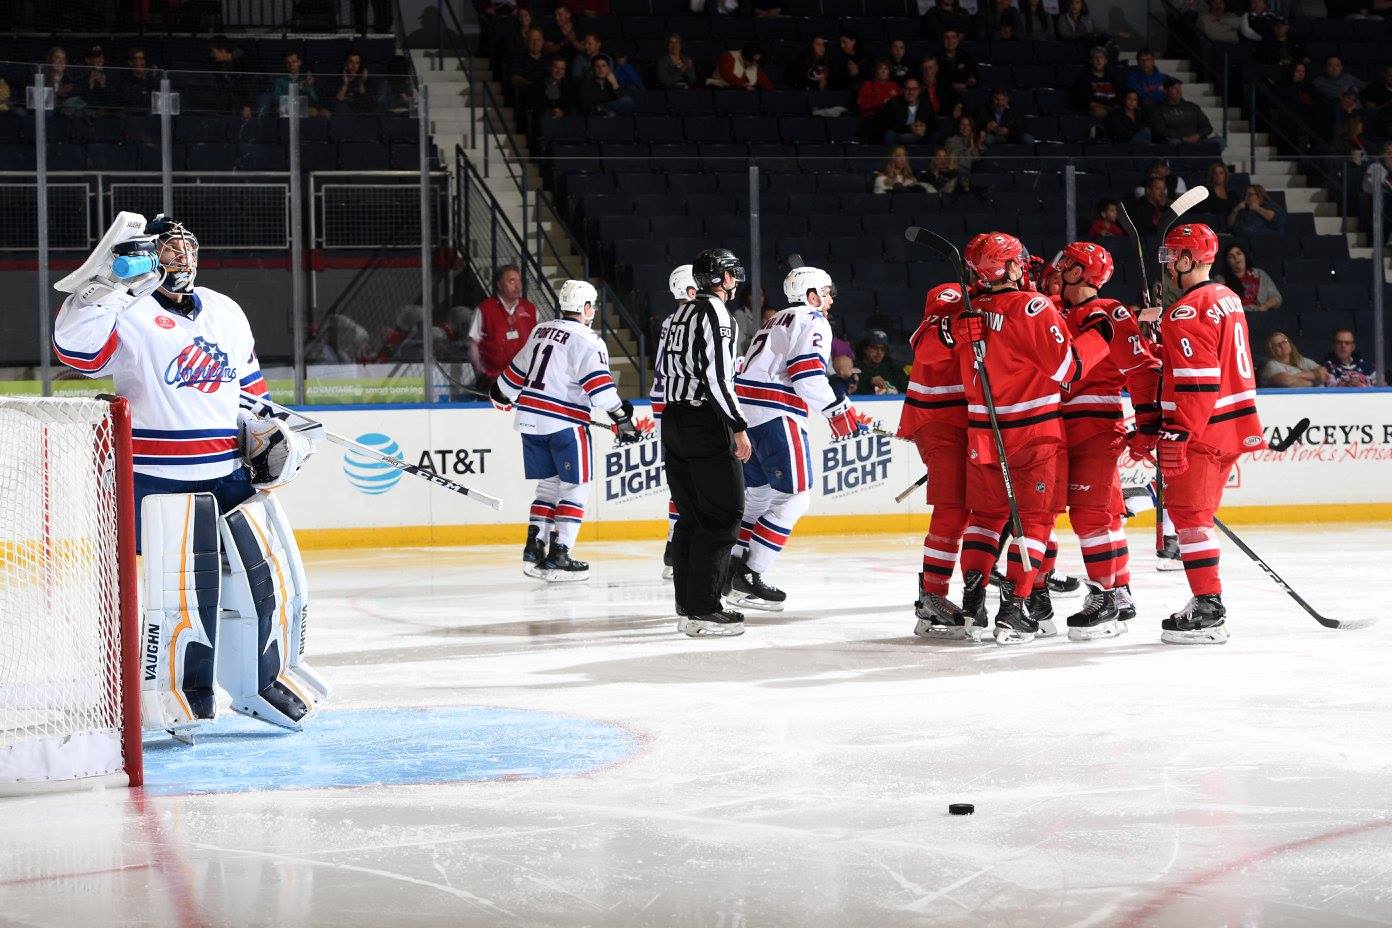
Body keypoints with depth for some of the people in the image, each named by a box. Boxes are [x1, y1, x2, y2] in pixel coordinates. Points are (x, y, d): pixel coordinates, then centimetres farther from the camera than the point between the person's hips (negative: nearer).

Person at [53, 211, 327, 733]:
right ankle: (176, 693, 2)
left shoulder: (226, 314, 15)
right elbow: (78, 350, -25)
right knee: (185, 586, -15)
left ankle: (265, 681, 23)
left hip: (232, 474, 6)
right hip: (159, 478, -6)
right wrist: (104, 284, -31)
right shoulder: (132, 316, -7)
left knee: (270, 573, 6)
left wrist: (271, 435, 16)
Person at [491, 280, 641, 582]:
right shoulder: (586, 340, -8)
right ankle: (558, 556, -5)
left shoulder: (541, 331, 15)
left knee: (548, 486, 17)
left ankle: (533, 551, 12)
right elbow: (599, 384, -18)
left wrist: (501, 395, 41)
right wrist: (622, 416, -17)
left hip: (530, 421, 7)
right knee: (575, 488, 1)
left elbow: (518, 370, 24)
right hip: (564, 422, -7)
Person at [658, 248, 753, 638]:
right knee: (722, 516, -6)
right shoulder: (715, 313, -12)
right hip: (706, 426, -9)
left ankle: (687, 605, 15)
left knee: (691, 515, 13)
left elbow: (663, 366, 20)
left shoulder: (681, 313, 16)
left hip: (674, 419, 9)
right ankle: (702, 610, -9)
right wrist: (738, 427, -18)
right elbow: (715, 376, -20)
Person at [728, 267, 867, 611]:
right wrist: (838, 412, -12)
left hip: (744, 411, 10)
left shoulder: (776, 321, 27)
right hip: (775, 416, -10)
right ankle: (748, 581, -10)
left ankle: (732, 569, 16)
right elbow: (808, 373, -16)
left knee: (758, 493, 19)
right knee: (794, 497, -5)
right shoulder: (812, 322, -2)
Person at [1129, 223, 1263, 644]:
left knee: (1188, 512, -6)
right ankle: (1206, 604, 21)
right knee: (1195, 513, 17)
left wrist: (1175, 437, -22)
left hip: (1202, 431, -10)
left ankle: (1208, 612, -9)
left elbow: (1195, 383, -23)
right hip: (1233, 425, 10)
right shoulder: (1227, 298, 14)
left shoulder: (1186, 313, -17)